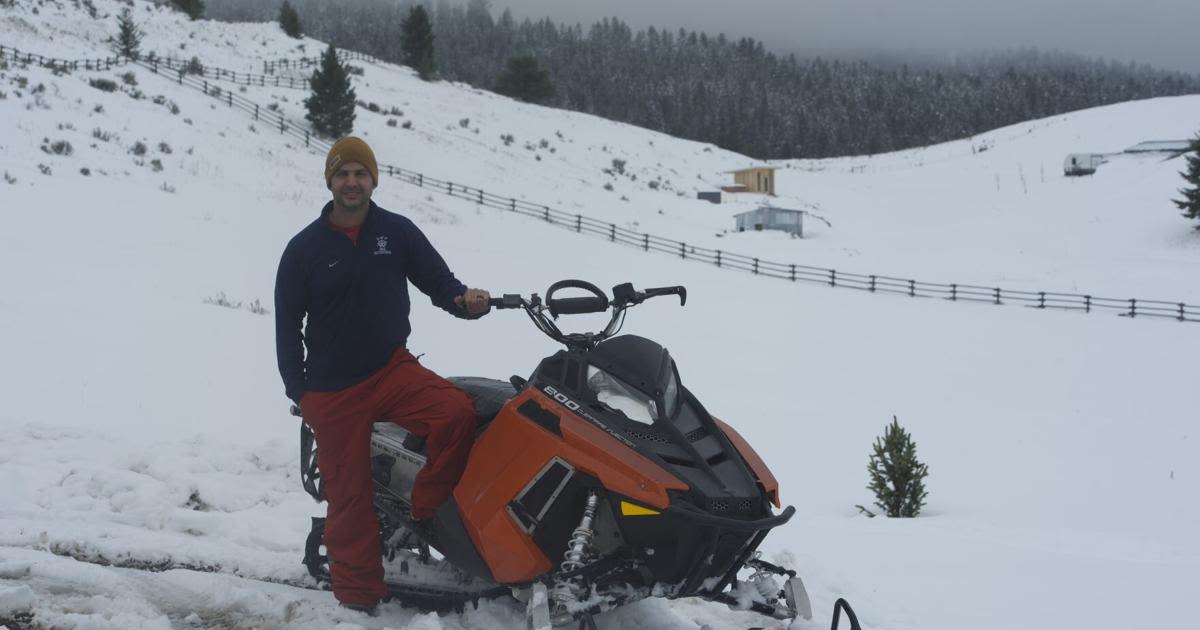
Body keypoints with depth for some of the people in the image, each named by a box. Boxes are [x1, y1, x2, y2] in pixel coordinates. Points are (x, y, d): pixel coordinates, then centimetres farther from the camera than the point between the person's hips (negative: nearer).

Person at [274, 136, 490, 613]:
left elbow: (437, 280, 5)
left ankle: (425, 515, -8)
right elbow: (287, 323, 6)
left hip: (392, 371, 1)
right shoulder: (305, 248, 1)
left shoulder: (398, 232, 3)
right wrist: (299, 391, 2)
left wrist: (465, 300, -19)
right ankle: (358, 597, 15)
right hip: (331, 391, -1)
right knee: (348, 494, 1)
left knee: (457, 412, -27)